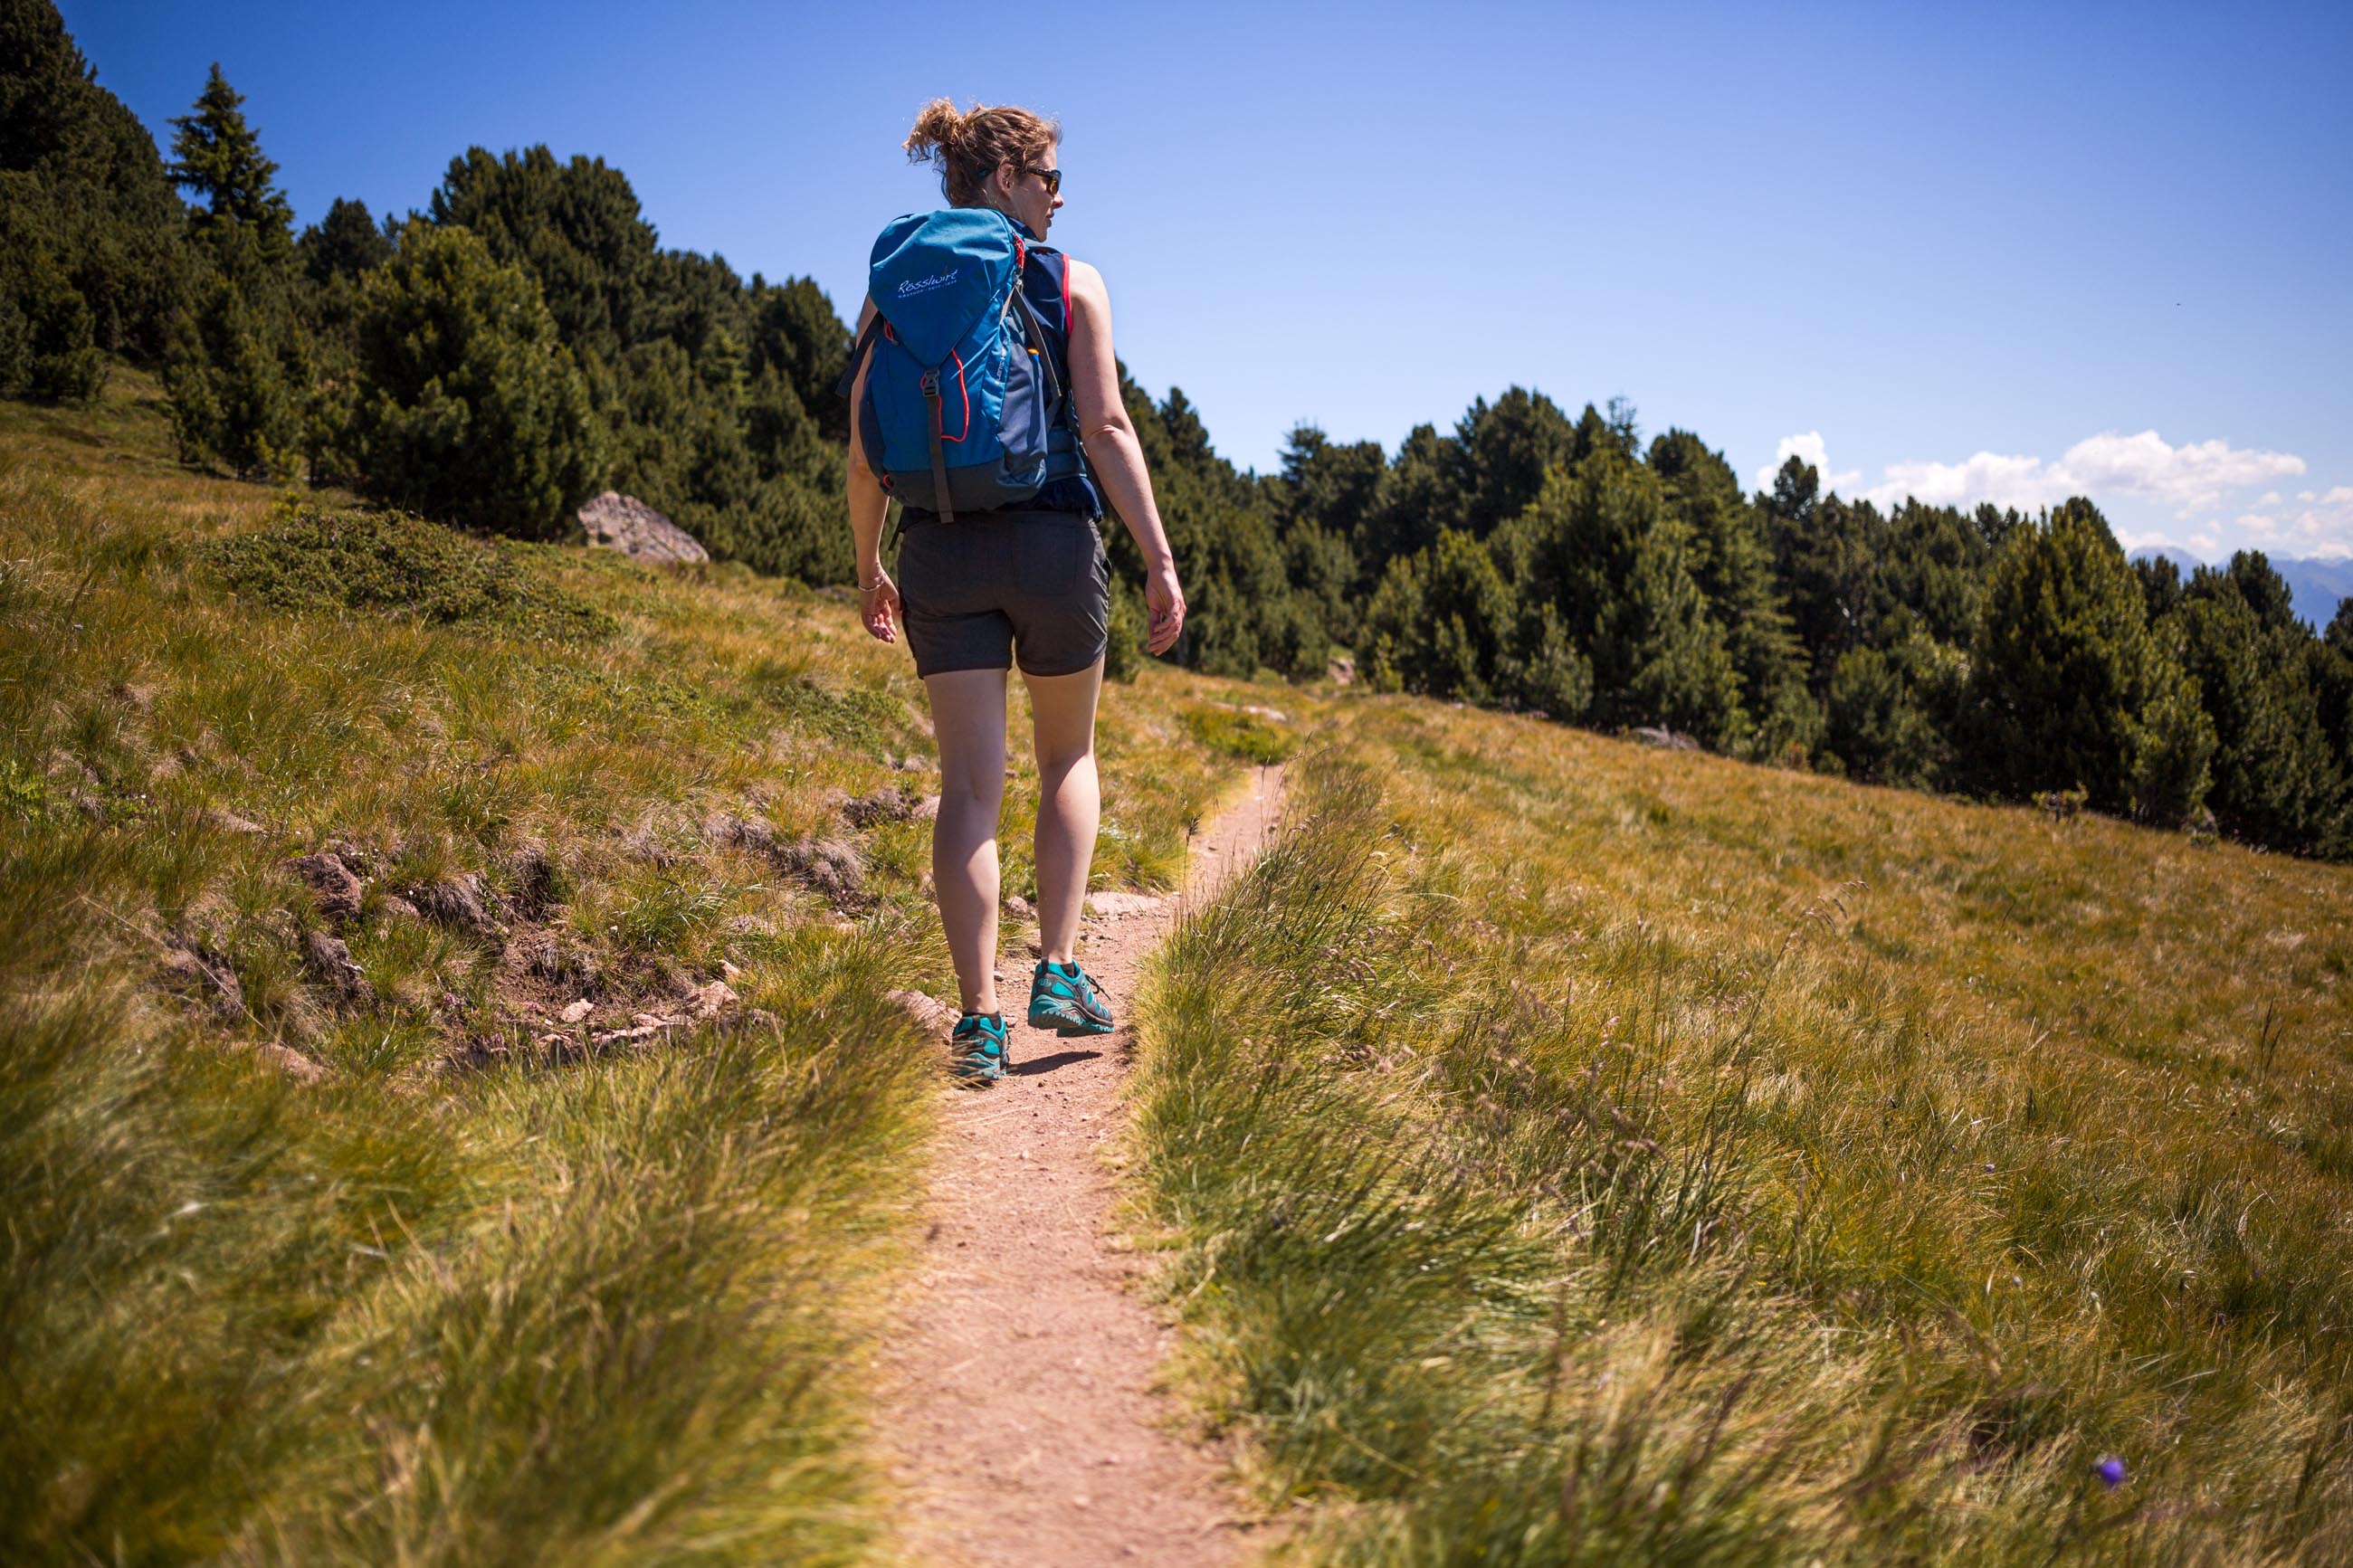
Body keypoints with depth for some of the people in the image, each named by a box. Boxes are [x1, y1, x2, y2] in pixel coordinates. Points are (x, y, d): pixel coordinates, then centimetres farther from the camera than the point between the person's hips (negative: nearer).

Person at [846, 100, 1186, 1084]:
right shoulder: (1070, 283, 0)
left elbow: (866, 445, 5)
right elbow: (1106, 428, -8)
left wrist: (868, 567, 16)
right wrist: (1160, 560, -6)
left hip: (940, 550, 2)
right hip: (1053, 539, -2)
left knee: (969, 784, 2)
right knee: (1067, 758, 18)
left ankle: (980, 1017, -2)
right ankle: (1058, 969, 9)